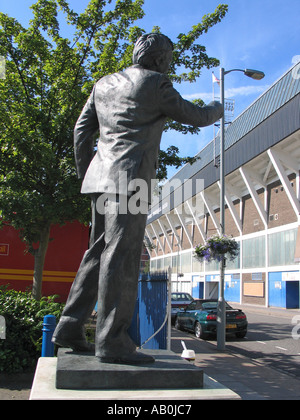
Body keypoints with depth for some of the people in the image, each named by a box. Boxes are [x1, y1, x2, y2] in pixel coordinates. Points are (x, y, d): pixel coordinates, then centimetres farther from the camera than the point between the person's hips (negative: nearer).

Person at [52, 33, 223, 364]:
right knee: (122, 257, -10)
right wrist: (217, 109, 30)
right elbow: (195, 117, 9)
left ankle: (70, 327, 11)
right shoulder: (156, 84, 0)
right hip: (130, 178, -8)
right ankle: (112, 340, -10)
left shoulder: (104, 84, 20)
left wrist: (85, 173, 24)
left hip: (101, 178, 8)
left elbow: (81, 131, 19)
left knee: (98, 253, 11)